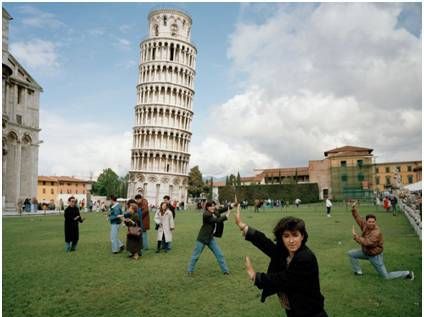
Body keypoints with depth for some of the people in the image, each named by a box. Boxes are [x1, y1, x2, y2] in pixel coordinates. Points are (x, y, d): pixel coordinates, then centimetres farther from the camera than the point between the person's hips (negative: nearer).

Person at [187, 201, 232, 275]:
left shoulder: (215, 212, 1)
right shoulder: (206, 215, -22)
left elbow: (223, 209, -3)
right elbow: (217, 220, -27)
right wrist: (226, 216, -24)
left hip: (211, 238, 7)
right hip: (202, 238, -7)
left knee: (219, 254, 9)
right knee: (196, 255, 6)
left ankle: (225, 270, 19)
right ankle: (190, 271, 23)